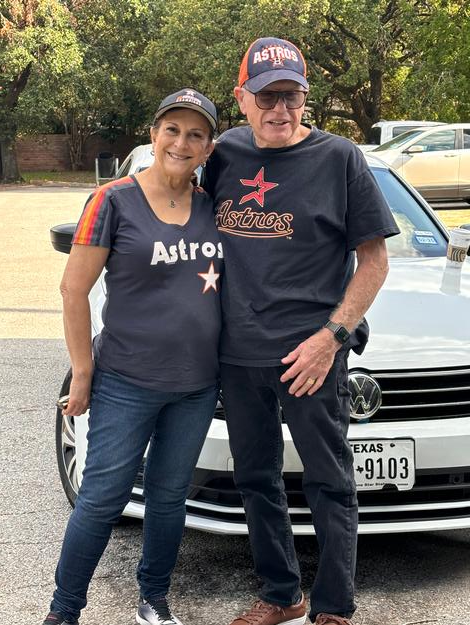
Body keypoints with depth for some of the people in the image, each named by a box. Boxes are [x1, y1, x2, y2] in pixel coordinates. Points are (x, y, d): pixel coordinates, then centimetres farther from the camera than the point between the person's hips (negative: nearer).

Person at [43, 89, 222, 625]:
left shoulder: (211, 206, 4)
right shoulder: (115, 200, -9)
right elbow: (74, 289, -8)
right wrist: (82, 372, -8)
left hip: (197, 385, 4)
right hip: (127, 384, -4)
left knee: (168, 497, 15)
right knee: (102, 499, 1)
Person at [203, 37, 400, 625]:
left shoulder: (338, 157, -6)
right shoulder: (226, 154, 6)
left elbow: (374, 259, -5)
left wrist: (331, 335, -14)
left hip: (310, 354, -5)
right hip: (238, 352, 5)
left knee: (328, 484, 4)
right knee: (255, 479, 15)